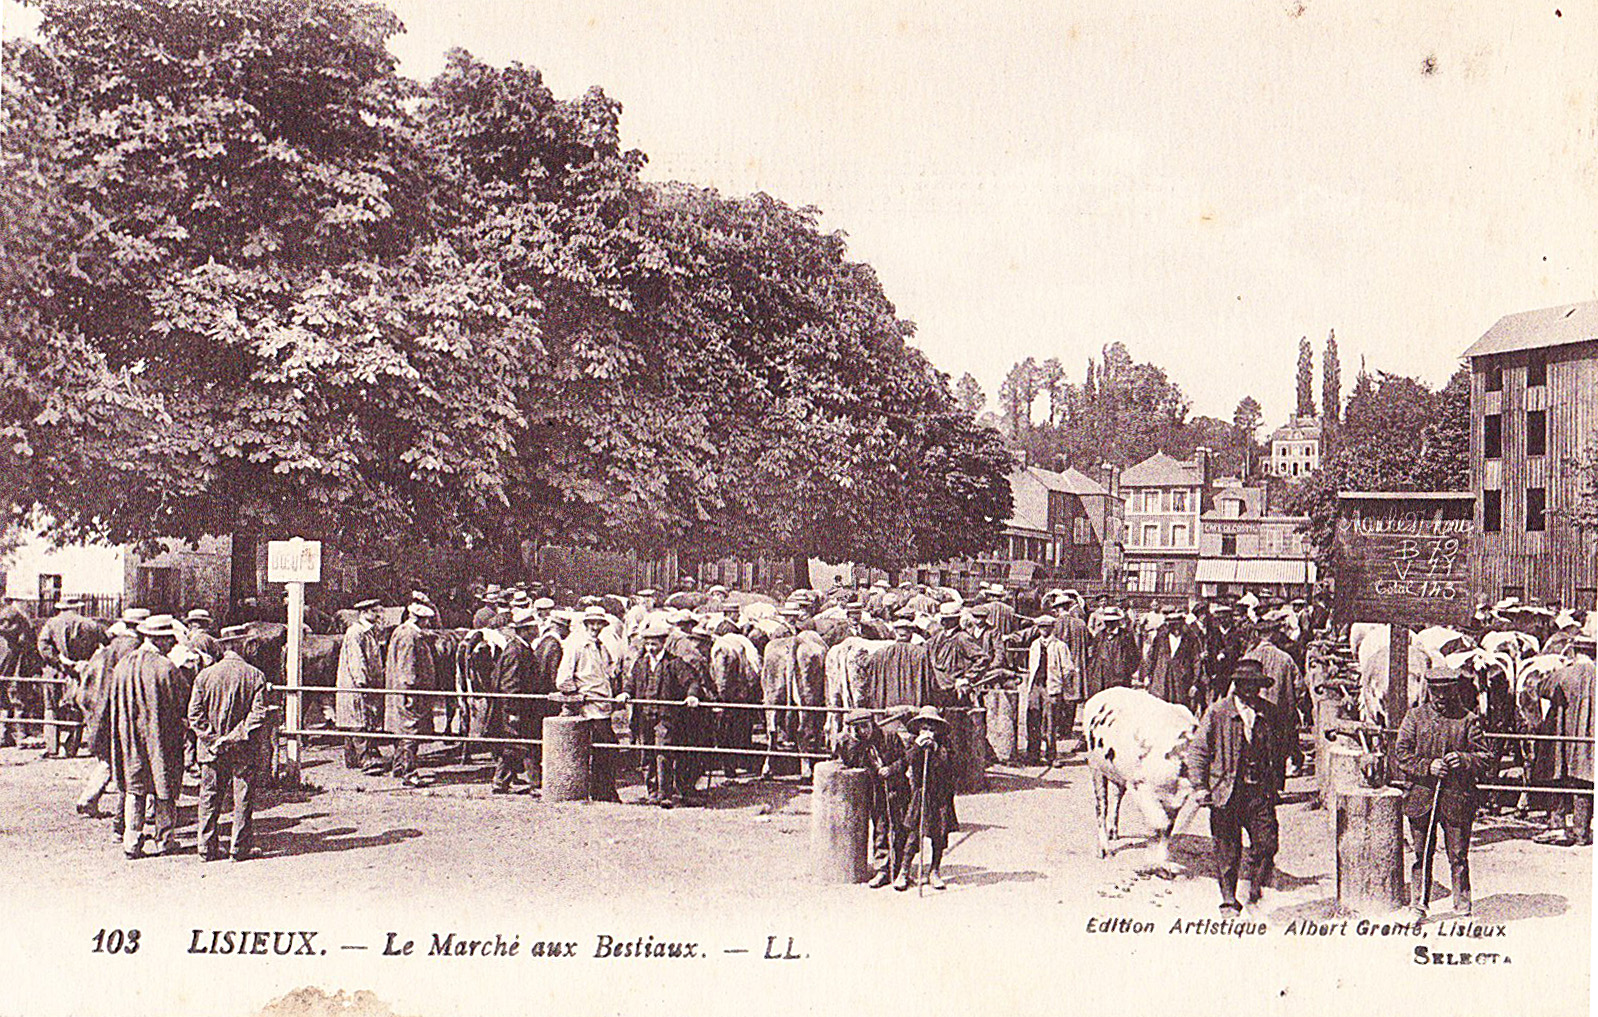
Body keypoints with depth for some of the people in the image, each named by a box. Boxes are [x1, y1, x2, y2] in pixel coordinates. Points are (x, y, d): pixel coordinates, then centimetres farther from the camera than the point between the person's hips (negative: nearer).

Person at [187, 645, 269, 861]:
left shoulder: (205, 675, -1)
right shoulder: (256, 676, -5)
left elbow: (194, 714, -4)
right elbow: (259, 714, -13)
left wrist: (211, 739, -4)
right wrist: (237, 736, -9)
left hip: (211, 753, 2)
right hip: (245, 752, -1)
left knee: (209, 799, 12)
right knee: (243, 799, 8)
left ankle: (207, 849, 16)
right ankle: (240, 848, 10)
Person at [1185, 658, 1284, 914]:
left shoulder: (1269, 712, 7)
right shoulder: (1217, 712, -4)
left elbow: (1277, 751, 19)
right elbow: (1197, 750, -2)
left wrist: (1276, 784, 14)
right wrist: (1200, 787, -8)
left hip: (1260, 790, 3)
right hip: (1227, 790, -3)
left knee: (1267, 841, -5)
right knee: (1227, 848, 3)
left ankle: (1252, 884, 20)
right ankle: (1228, 899, 18)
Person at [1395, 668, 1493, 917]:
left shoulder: (1468, 720, 4)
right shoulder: (1415, 717, 6)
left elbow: (1486, 759, 6)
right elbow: (1401, 754, 2)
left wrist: (1464, 760, -14)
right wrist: (1427, 767, -12)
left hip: (1457, 799, -1)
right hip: (1421, 796, 1)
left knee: (1458, 856, 2)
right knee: (1421, 854, 8)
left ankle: (1463, 907, 12)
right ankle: (1417, 905, 18)